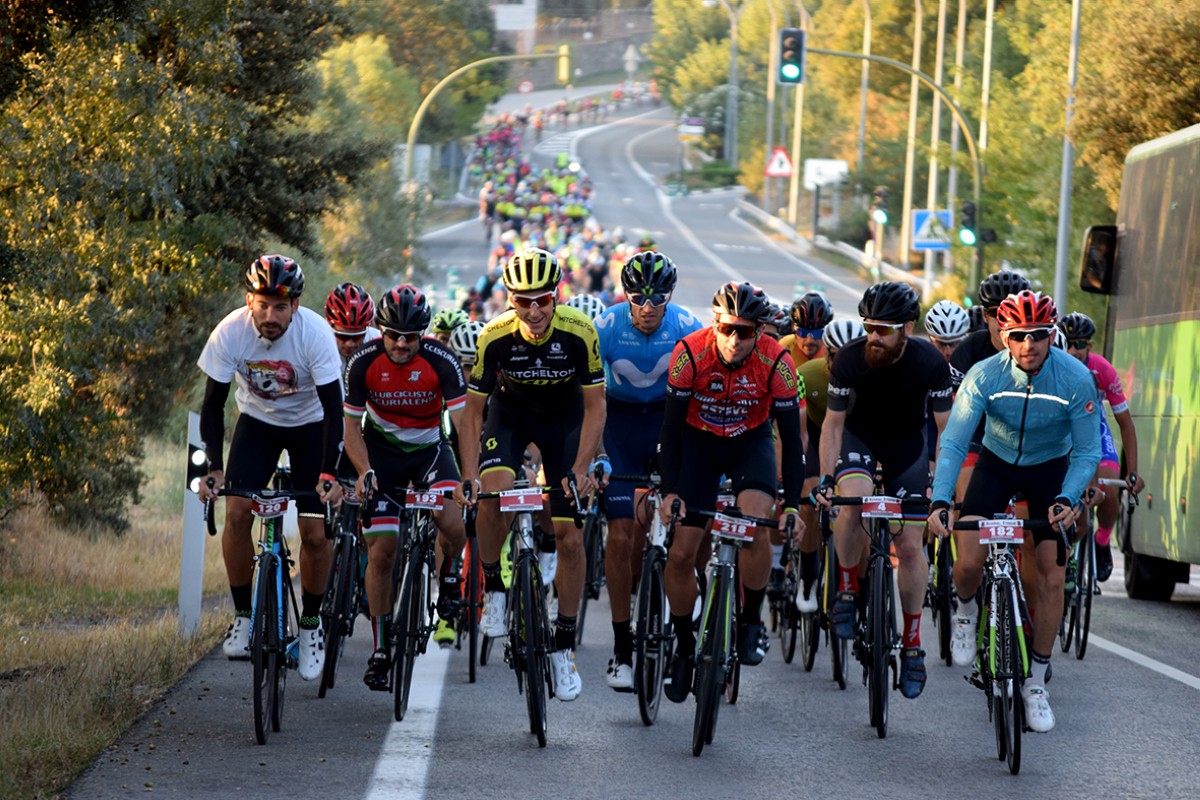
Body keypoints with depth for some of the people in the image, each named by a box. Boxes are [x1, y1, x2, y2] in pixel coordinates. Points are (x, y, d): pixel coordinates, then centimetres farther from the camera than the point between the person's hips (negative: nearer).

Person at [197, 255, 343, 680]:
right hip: (256, 421, 1)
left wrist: (329, 474, -37)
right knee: (236, 511, -18)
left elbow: (333, 407, -27)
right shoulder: (230, 332, -25)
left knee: (315, 532, -11)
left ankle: (311, 622, 11)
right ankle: (243, 615, -1)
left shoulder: (315, 333, -29)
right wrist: (213, 467, -30)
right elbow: (212, 403, -18)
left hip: (309, 425, -1)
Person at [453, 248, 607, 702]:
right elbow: (472, 411, -16)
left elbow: (594, 407, -18)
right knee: (493, 493, -31)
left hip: (564, 418, 0)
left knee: (569, 537, -5)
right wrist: (469, 475, -26)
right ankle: (493, 589, -7)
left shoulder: (579, 333, -28)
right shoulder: (495, 338, -26)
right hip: (510, 414, 0)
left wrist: (581, 469, -28)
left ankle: (564, 646, 7)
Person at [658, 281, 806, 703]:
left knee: (756, 523, -28)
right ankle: (684, 647, 14)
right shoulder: (690, 353, -27)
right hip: (699, 441, 1)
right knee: (681, 553, -6)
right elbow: (671, 428, -19)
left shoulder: (776, 363, -26)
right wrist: (670, 491, -25)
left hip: (751, 442, 0)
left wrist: (792, 505, -24)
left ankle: (750, 622, -9)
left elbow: (791, 437, -19)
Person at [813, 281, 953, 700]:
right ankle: (847, 588, -12)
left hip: (907, 445, 1)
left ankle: (912, 643, 10)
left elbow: (947, 427, -17)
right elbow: (833, 422, -15)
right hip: (858, 436, -1)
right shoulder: (850, 359, -25)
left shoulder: (931, 363, -25)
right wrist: (825, 478, -23)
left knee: (910, 546, -3)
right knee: (854, 497, -34)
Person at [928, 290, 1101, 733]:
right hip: (996, 462, 0)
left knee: (1051, 573, -8)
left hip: (1050, 468, 0)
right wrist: (940, 501, -39)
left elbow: (1087, 452, -18)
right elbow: (953, 443, -25)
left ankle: (1036, 683, 5)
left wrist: (1067, 499, -34)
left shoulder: (1076, 378, -26)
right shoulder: (984, 376, -26)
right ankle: (966, 611, 21)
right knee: (969, 563, -16)